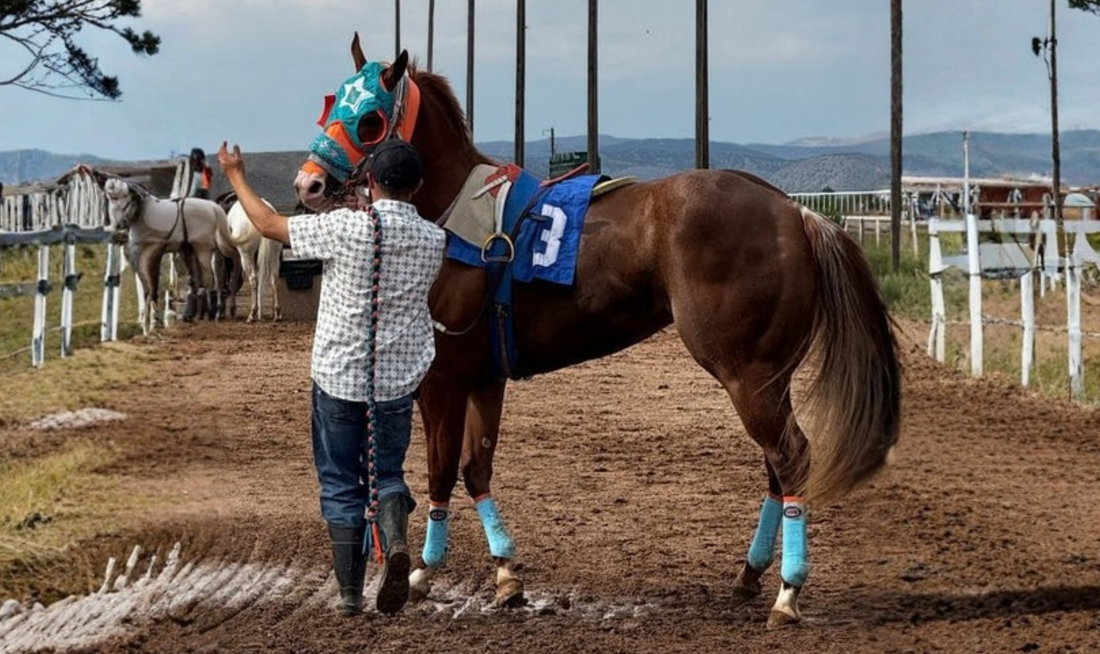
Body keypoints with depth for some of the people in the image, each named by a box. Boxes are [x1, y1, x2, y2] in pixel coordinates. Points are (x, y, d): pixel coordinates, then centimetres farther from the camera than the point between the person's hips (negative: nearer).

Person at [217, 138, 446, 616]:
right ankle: (394, 539, -16)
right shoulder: (432, 240, -4)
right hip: (398, 381, 2)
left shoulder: (344, 228, -15)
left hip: (338, 378, -2)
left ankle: (350, 593, 10)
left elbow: (269, 225, -4)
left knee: (341, 485, 10)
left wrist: (236, 178, 13)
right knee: (387, 474, 15)